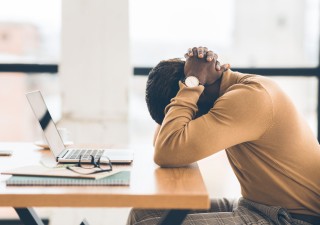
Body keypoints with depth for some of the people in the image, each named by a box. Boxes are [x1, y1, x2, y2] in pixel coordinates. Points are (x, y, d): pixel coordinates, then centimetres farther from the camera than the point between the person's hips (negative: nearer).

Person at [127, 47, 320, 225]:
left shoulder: (250, 96, -22)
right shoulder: (235, 89, 7)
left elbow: (167, 153, -29)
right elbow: (161, 140, 6)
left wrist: (191, 82, -19)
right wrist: (195, 81, -3)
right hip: (255, 207, 10)